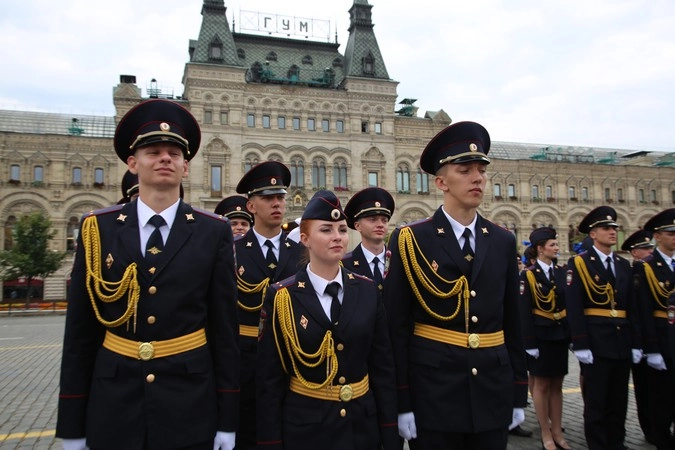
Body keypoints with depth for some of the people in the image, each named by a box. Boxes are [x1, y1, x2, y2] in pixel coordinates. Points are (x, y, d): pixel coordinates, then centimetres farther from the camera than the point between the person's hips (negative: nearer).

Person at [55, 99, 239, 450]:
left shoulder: (214, 232, -4)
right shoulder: (97, 228, -1)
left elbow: (224, 328, -4)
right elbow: (80, 330, 1)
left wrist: (227, 420, -3)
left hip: (190, 410, -1)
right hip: (112, 409, 1)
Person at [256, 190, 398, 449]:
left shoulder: (367, 290, -2)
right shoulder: (282, 297, -10)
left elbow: (383, 367, 1)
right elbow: (270, 380, -7)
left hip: (363, 427, 3)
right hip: (304, 429, -2)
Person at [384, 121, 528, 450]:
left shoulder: (503, 242, 5)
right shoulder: (410, 240, -8)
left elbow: (511, 322, 8)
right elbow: (397, 327, -8)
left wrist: (518, 394, 9)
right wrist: (402, 402, -9)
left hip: (493, 393, 4)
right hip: (433, 393, -3)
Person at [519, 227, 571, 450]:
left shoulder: (562, 272, 8)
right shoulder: (528, 274, -8)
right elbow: (525, 312, -11)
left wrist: (572, 334, 4)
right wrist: (530, 342, -15)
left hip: (560, 335, 5)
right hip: (541, 336, -5)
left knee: (557, 385, 12)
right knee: (541, 385, 5)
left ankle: (557, 432, 22)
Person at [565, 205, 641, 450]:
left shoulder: (624, 265, 12)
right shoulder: (578, 264, -6)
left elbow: (631, 307, 12)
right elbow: (574, 308, -12)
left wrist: (636, 343, 6)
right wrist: (580, 345, -17)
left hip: (623, 341, 6)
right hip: (596, 342, -6)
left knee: (619, 400, 15)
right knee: (596, 401, 4)